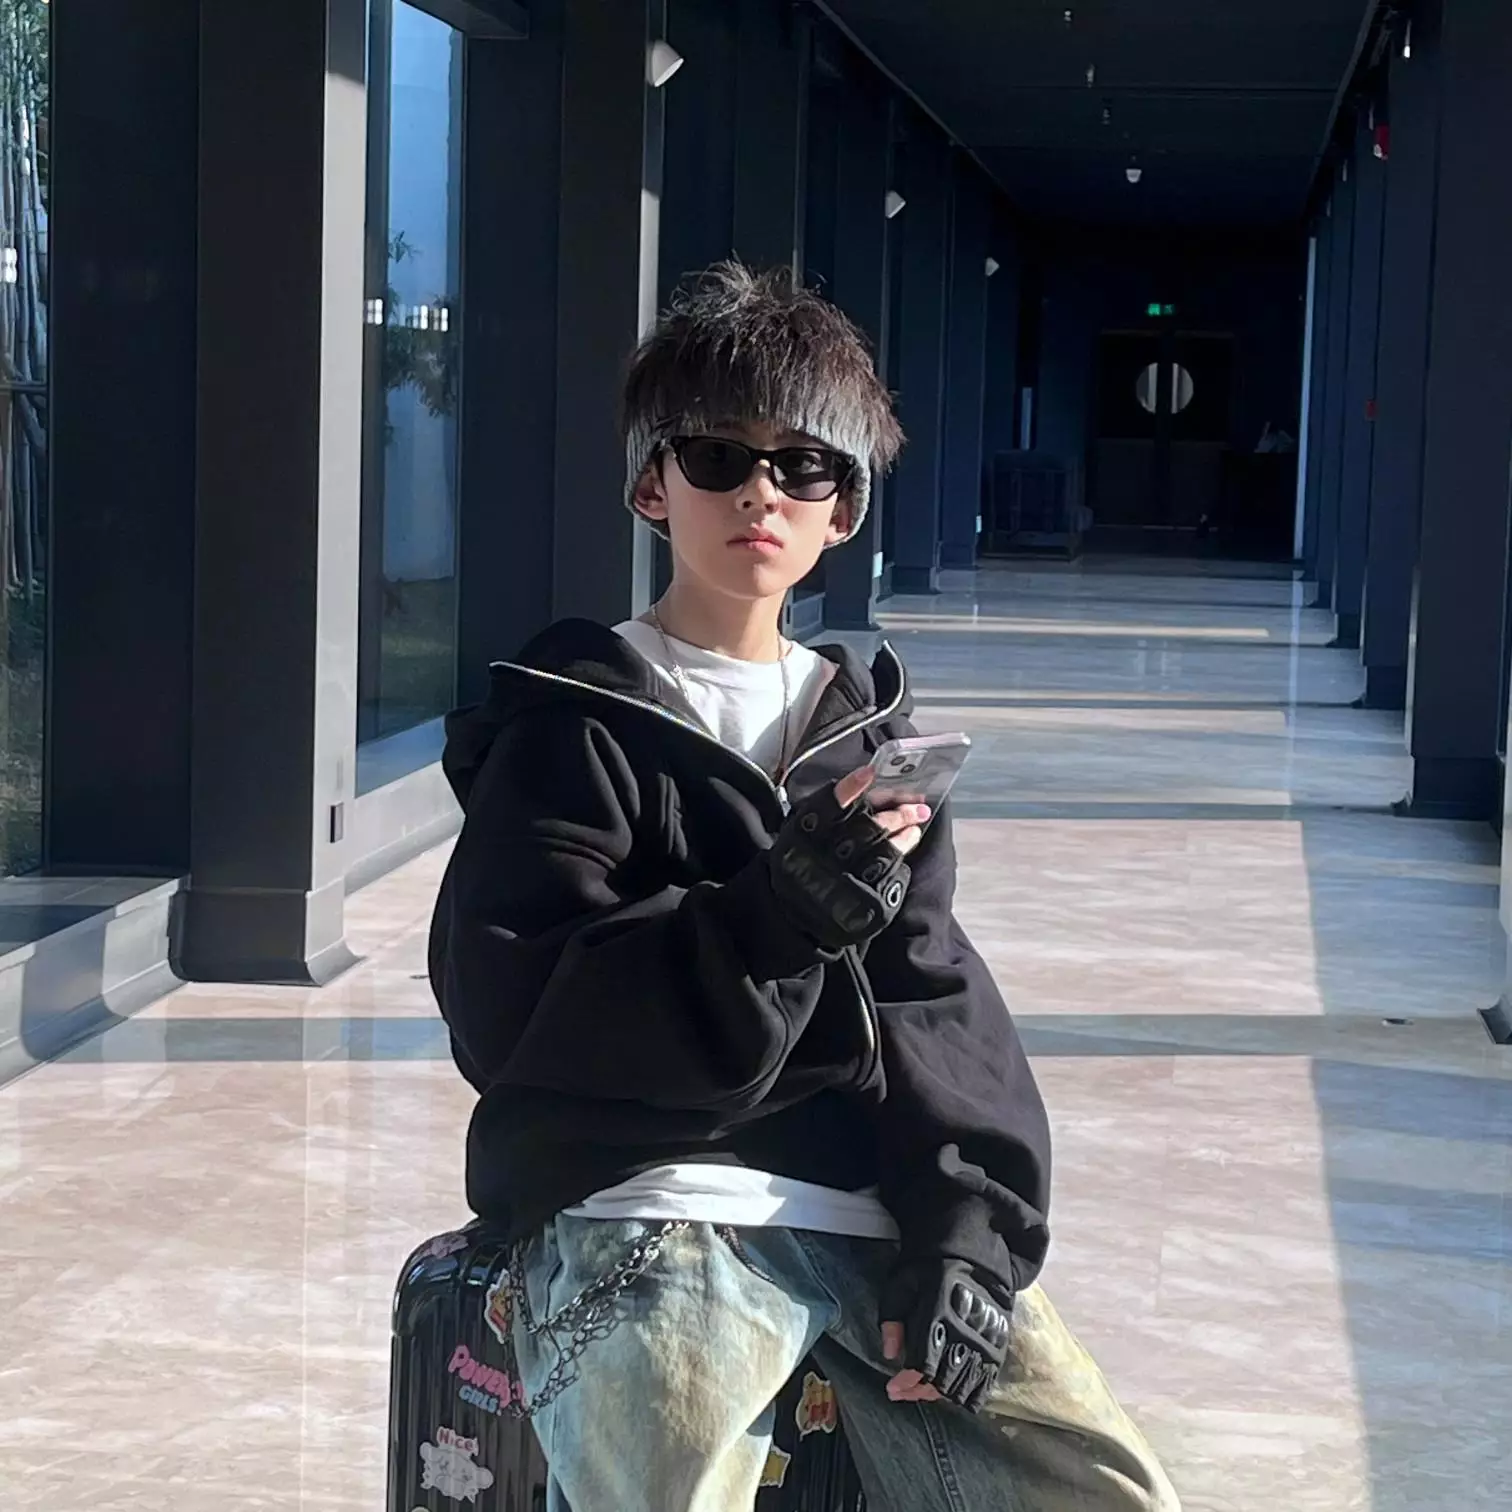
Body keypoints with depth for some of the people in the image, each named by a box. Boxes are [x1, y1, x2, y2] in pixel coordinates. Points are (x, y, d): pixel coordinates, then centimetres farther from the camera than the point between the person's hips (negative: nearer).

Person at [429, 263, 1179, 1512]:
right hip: (652, 1201, -4)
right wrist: (791, 904, -18)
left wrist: (967, 1235, -5)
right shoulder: (573, 730, 5)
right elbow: (514, 1016, -8)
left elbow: (939, 1010, 12)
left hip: (879, 1207, 4)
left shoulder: (871, 730, 19)